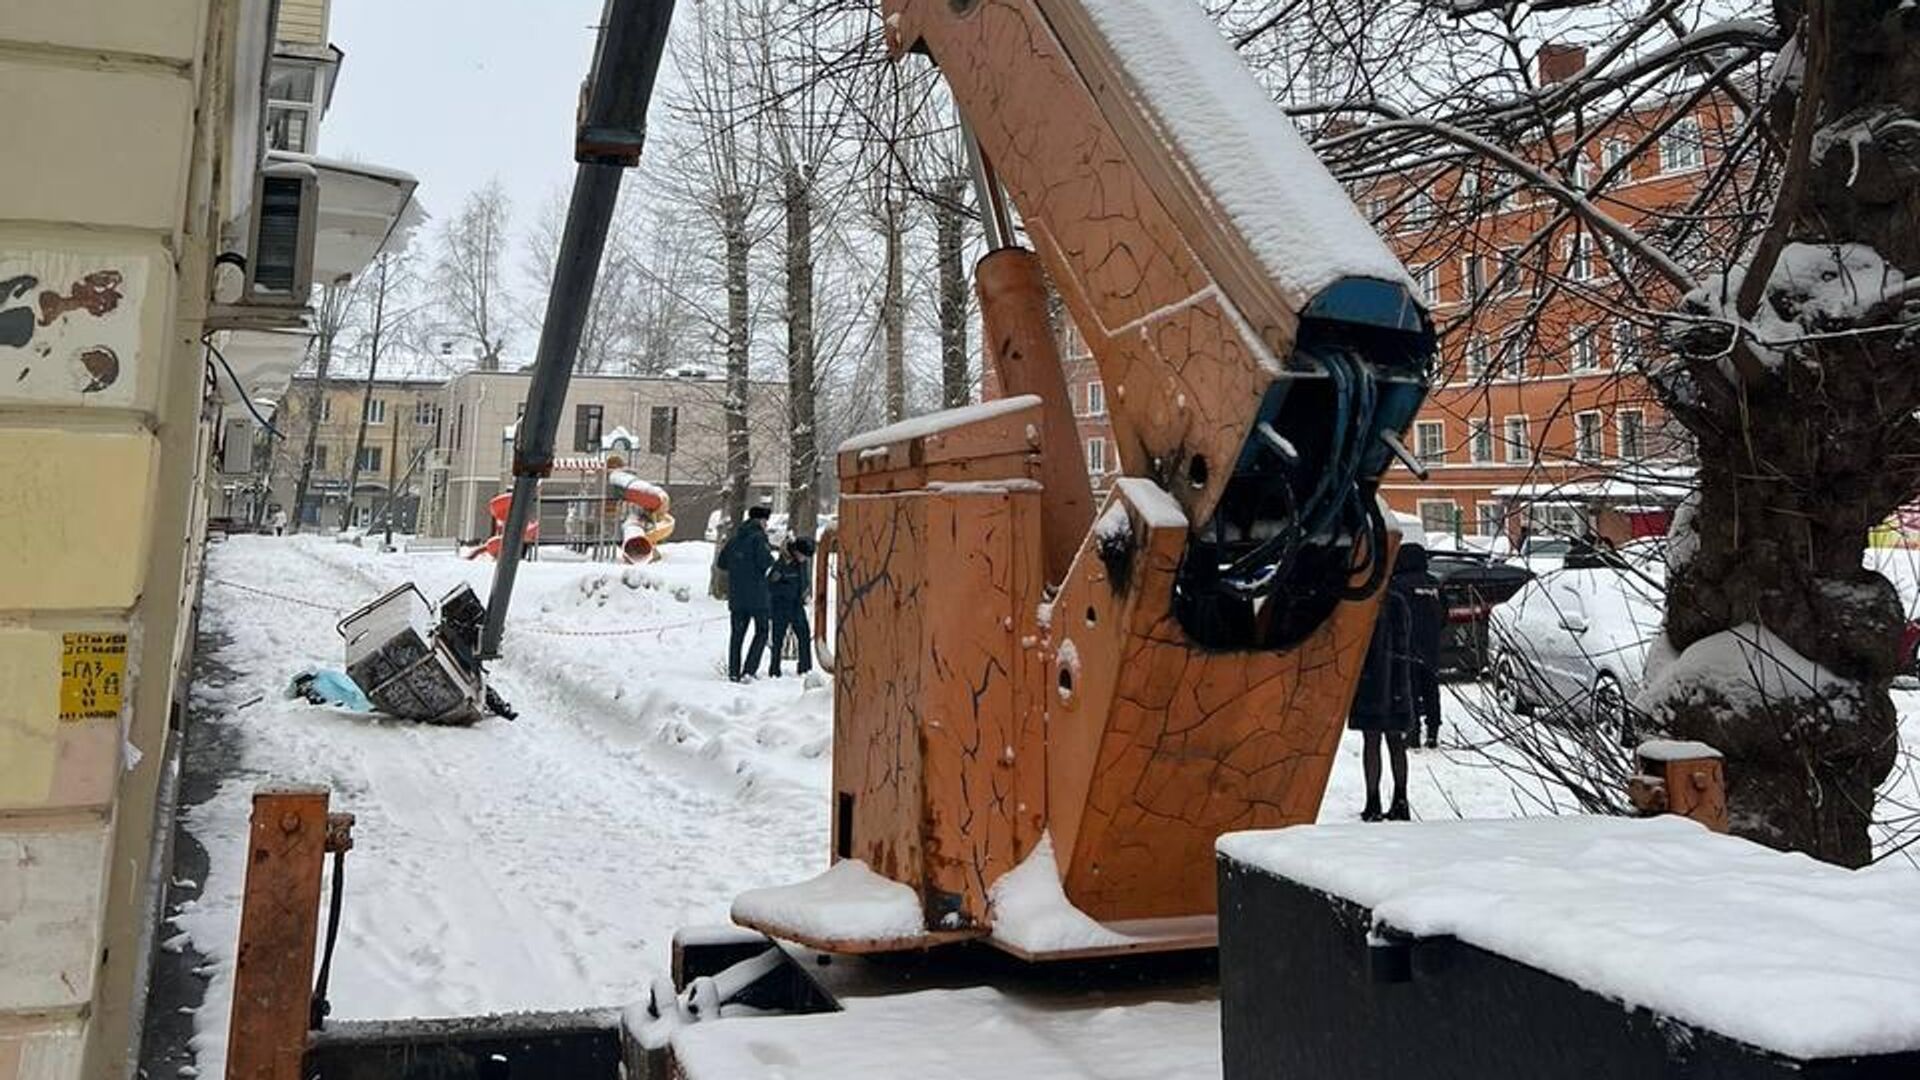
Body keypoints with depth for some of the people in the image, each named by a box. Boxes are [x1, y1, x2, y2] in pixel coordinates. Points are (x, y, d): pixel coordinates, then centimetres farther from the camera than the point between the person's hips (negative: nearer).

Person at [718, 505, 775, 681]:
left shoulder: (735, 538, 11)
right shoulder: (758, 537, -9)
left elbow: (722, 562, 13)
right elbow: (765, 561, -19)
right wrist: (769, 554, 2)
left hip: (736, 593, 6)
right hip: (756, 593, -6)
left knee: (737, 632, 12)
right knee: (761, 632, 4)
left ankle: (733, 671, 10)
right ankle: (748, 670, -7)